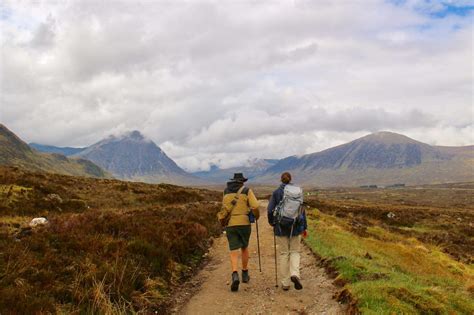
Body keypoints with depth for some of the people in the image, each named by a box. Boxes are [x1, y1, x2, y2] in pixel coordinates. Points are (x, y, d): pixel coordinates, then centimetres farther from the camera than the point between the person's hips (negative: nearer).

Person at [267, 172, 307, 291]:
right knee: (294, 252, 14)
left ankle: (285, 283, 10)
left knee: (284, 254, 9)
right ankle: (294, 274, -12)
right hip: (296, 226, 1)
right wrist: (304, 227, 6)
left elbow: (270, 210, -7)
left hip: (281, 227, -1)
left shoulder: (276, 193, -4)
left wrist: (272, 223, 12)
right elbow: (301, 210, 0)